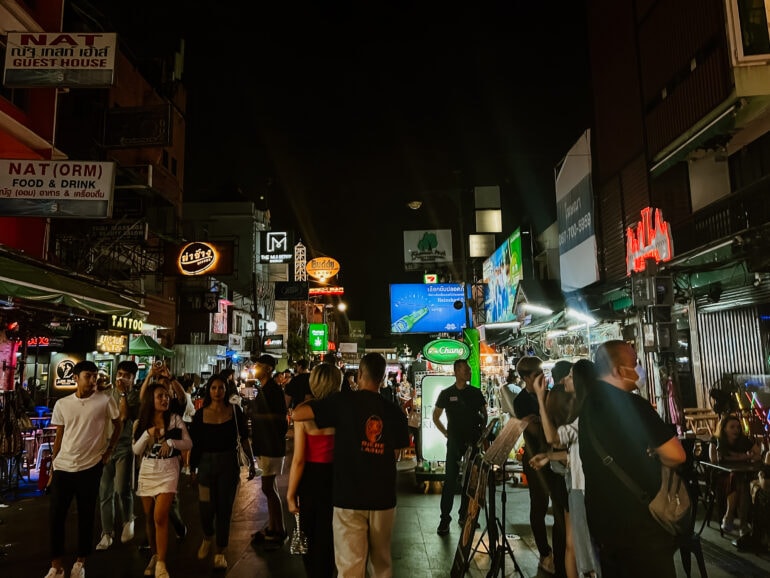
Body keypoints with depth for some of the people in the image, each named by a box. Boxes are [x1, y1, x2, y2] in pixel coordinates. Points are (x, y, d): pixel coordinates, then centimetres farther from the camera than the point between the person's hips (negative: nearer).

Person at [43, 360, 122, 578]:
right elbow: (59, 437, 9)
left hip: (90, 467, -2)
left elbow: (118, 426, 6)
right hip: (62, 468, 2)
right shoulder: (62, 404, 3)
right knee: (56, 516, 4)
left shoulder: (105, 401, -6)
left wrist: (109, 451, 2)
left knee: (86, 517, 7)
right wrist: (53, 467, 10)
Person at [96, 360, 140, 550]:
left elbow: (124, 415, -19)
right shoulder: (105, 394, 7)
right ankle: (107, 534, 20)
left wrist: (123, 393, -17)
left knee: (122, 490, -13)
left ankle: (128, 520, 16)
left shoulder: (134, 398, -4)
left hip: (124, 447, -3)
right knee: (105, 493, 7)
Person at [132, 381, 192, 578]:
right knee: (149, 517, 12)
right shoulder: (141, 422, 3)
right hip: (147, 472, 3)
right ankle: (154, 556, 30)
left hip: (168, 471, -3)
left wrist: (170, 442, -20)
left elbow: (188, 443, -3)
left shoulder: (175, 419, -3)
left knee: (160, 517, -14)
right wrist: (148, 434, -16)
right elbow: (136, 450, -1)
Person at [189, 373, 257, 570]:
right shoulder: (200, 414, -2)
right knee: (206, 508, 4)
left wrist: (252, 462, 2)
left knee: (224, 508, 6)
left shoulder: (234, 410, -4)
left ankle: (220, 552, 24)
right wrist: (193, 469, 1)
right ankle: (207, 537, 38)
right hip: (206, 464, 1)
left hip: (229, 464, 0)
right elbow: (194, 444, 2)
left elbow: (244, 439, 1)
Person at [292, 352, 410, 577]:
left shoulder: (344, 401, -8)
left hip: (349, 497, -3)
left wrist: (309, 401, 9)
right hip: (383, 497, 4)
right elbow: (394, 454, 11)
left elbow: (297, 414, -11)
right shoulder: (394, 411, 2)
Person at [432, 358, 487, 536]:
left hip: (473, 441, 3)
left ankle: (465, 515, 22)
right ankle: (445, 519, 1)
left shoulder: (476, 393, 6)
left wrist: (481, 432, 1)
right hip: (455, 442, -3)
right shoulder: (446, 393, 0)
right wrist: (446, 433, 0)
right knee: (450, 479, -4)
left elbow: (484, 415, 14)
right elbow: (435, 416, 8)